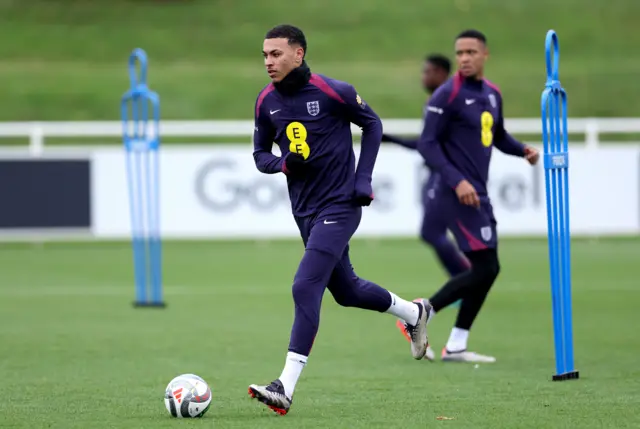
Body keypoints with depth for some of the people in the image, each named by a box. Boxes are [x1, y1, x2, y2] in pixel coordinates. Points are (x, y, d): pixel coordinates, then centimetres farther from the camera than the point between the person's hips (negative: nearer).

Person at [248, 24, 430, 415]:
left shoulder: (332, 92, -14)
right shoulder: (267, 101, 2)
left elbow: (372, 124, 1)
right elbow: (261, 154, 13)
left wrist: (363, 179, -6)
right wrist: (283, 163, -10)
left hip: (339, 207, -7)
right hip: (305, 211, 7)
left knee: (305, 287, -18)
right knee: (346, 291, 19)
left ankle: (285, 388, -19)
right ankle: (414, 313, 47)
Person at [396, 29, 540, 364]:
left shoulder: (492, 94, 12)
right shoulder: (448, 95, -12)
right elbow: (427, 144, -15)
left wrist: (522, 150, 5)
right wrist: (456, 181, -25)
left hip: (478, 195, 9)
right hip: (457, 195, -9)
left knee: (488, 269, 8)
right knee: (484, 268, -13)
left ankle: (456, 347, 14)